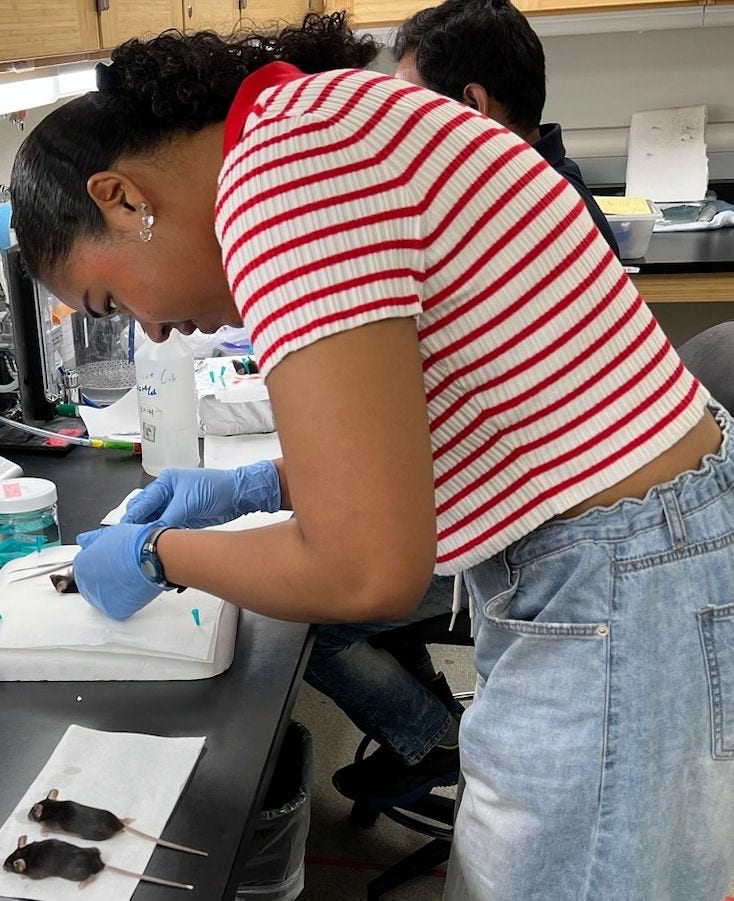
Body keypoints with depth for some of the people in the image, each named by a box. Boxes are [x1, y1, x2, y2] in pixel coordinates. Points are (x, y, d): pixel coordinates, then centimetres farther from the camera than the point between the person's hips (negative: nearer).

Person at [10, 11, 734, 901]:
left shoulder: (281, 173, -21)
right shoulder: (325, 120, 10)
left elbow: (366, 574, -22)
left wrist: (157, 554, -6)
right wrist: (258, 486, 15)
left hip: (624, 604, -10)